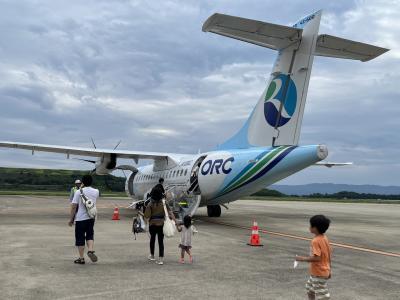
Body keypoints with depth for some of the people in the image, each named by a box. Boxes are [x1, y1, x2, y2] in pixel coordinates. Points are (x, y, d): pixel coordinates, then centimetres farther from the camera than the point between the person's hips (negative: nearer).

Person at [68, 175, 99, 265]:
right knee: (90, 235, 17)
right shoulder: (96, 192, 3)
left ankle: (81, 258, 10)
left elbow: (74, 206, -11)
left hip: (80, 218, -3)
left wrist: (71, 219, -2)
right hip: (91, 218, 4)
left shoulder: (78, 192, -10)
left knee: (80, 238, 5)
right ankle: (91, 250, -5)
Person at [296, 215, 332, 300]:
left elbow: (317, 258, -30)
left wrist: (303, 258, -22)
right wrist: (328, 270, 20)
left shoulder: (316, 241, -23)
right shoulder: (325, 238, 5)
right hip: (324, 270, 10)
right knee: (310, 289, 24)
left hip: (319, 274, -10)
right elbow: (329, 255, 12)